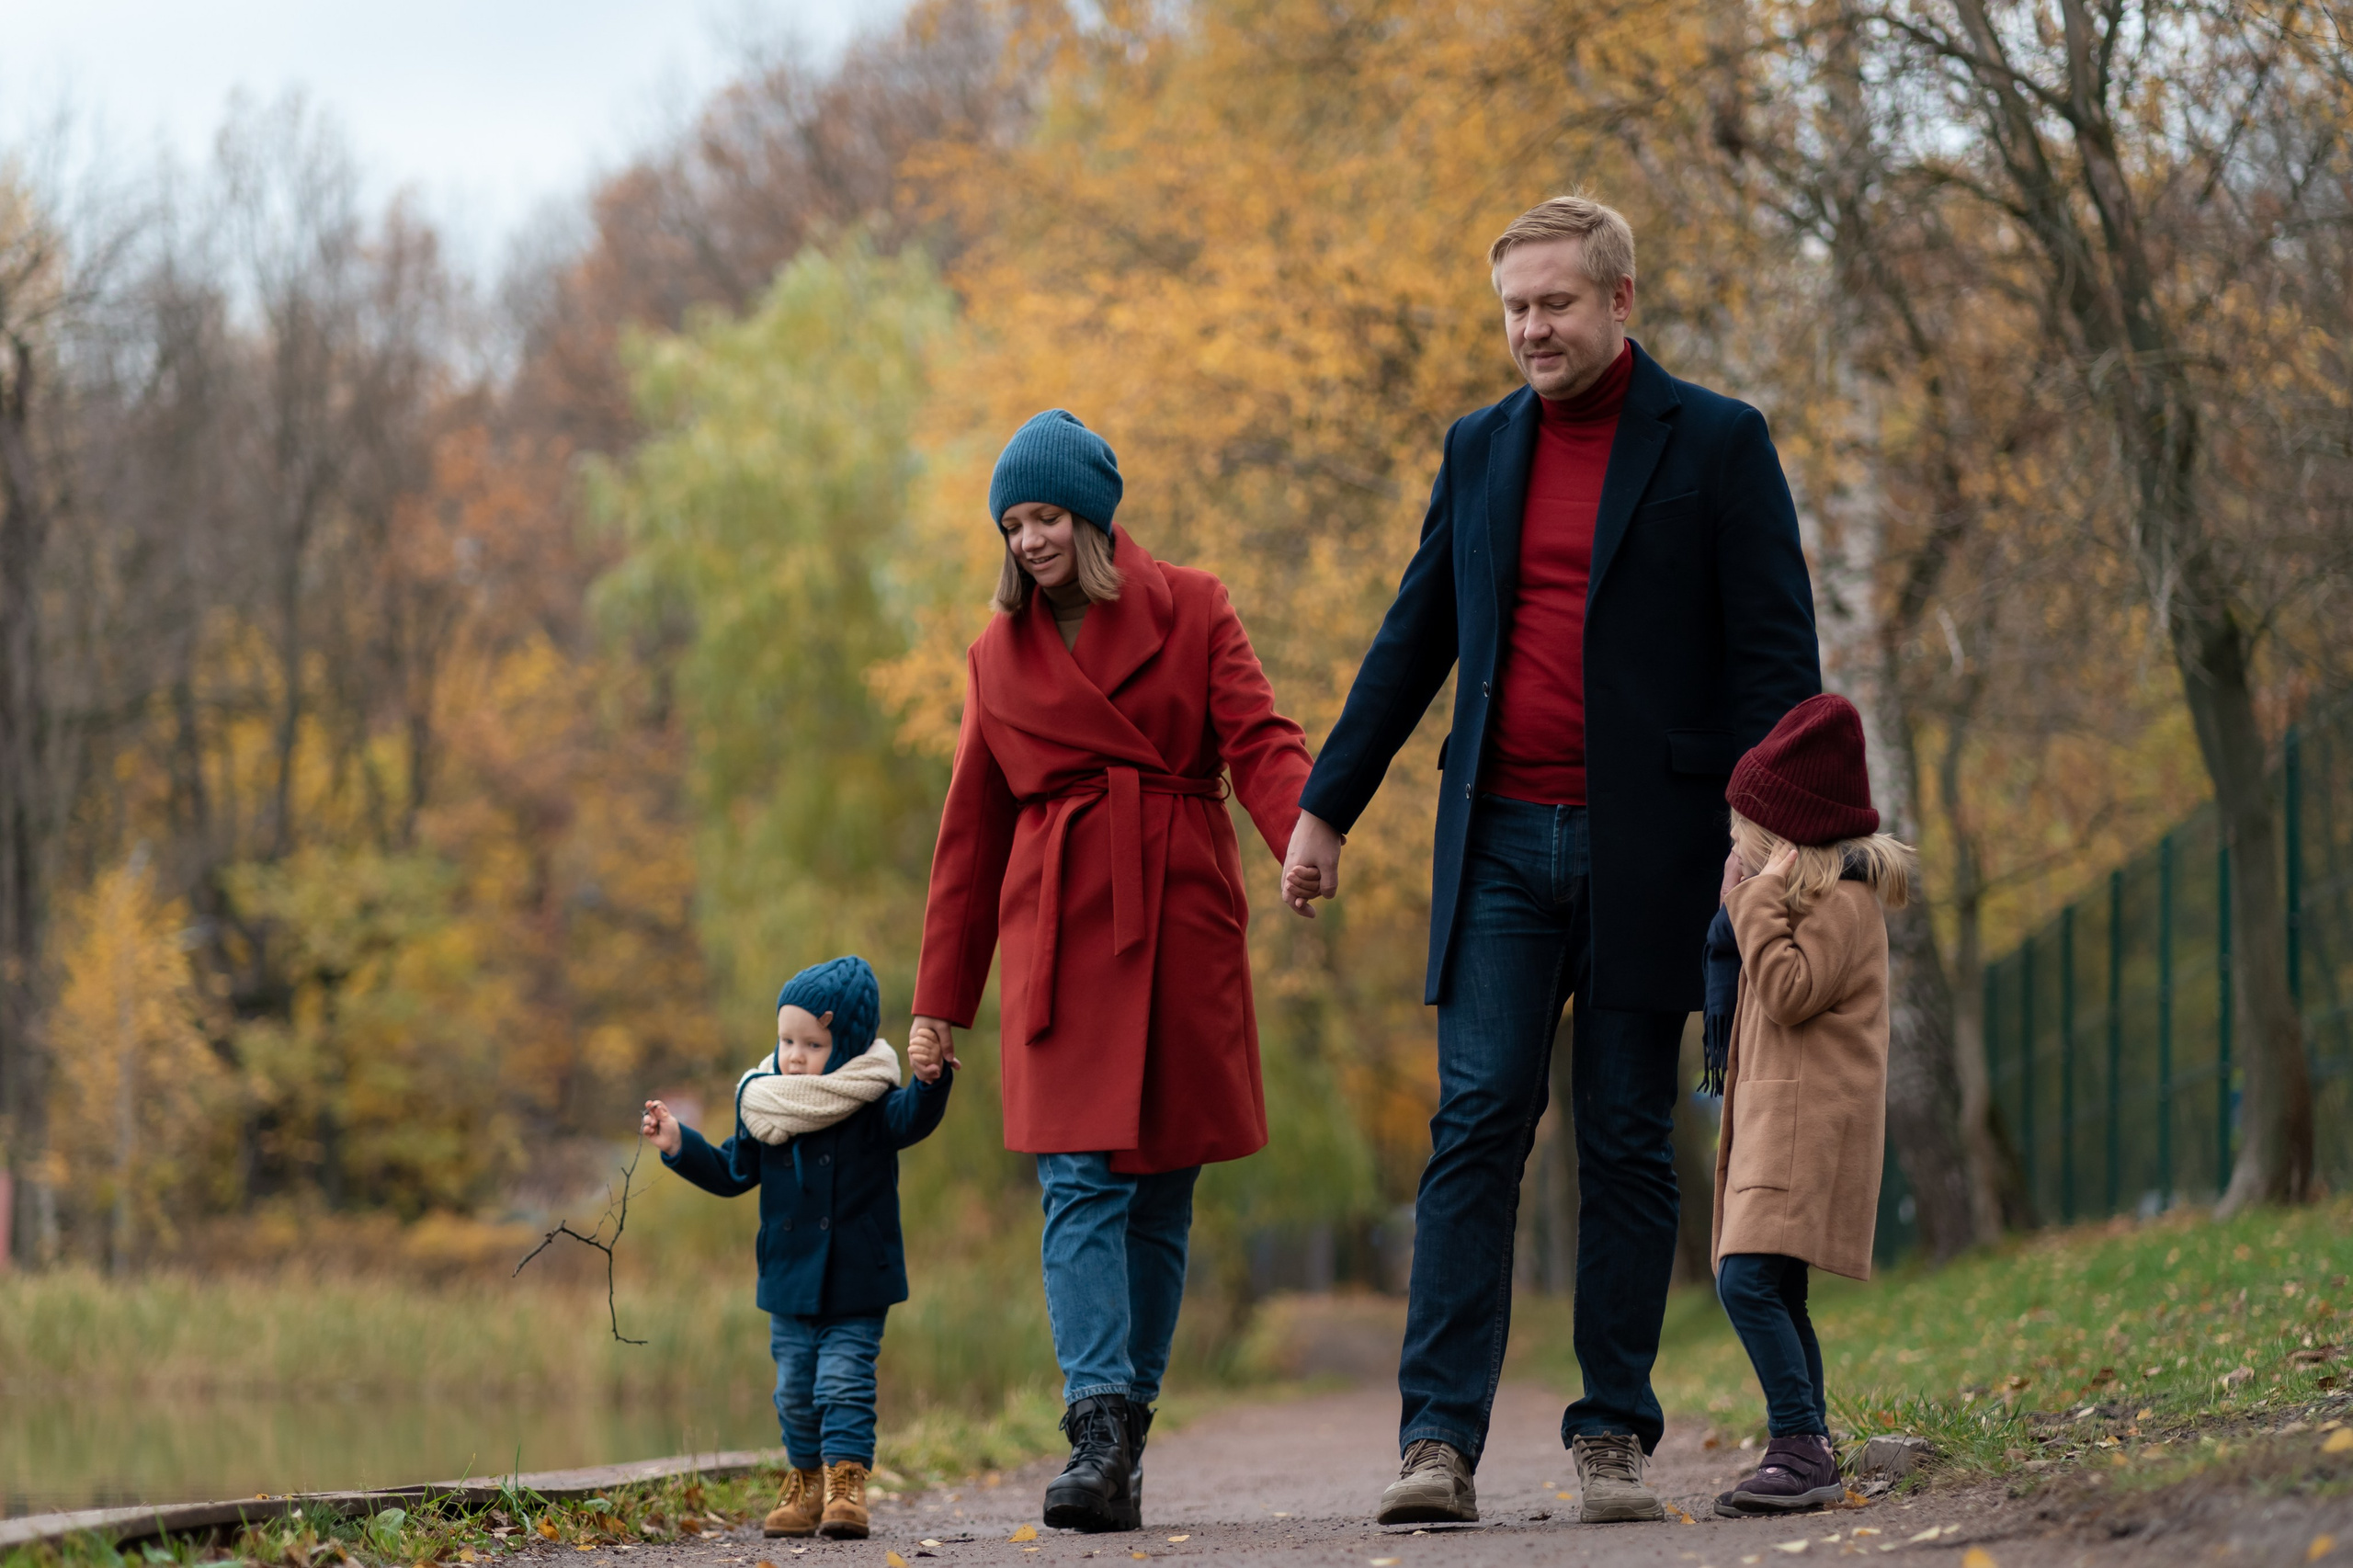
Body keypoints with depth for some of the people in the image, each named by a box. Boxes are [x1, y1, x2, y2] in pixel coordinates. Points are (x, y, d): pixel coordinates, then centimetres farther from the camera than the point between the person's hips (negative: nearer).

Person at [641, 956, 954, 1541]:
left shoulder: (870, 1106, -9)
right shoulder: (766, 1108, 4)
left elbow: (913, 1120, -28)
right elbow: (733, 1172, 14)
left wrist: (930, 1081, -47)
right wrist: (679, 1145, 4)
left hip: (857, 1283, -5)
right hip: (790, 1282, 5)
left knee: (845, 1382, -9)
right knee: (795, 1390, 12)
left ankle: (846, 1485, -6)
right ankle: (806, 1486, 25)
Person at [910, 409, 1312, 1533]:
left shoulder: (1190, 613, 7)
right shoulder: (999, 657, 13)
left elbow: (1258, 742, -4)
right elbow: (971, 834, 16)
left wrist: (1305, 833, -26)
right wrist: (939, 997, 15)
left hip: (1180, 931, 0)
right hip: (1062, 938, 0)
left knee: (1161, 1198, 3)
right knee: (1084, 1185, -13)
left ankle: (1125, 1440, 12)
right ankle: (1097, 1436, -23)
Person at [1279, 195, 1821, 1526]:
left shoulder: (1717, 445, 0)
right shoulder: (1481, 451, 13)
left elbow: (1775, 655, -3)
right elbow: (1414, 643, 18)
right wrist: (1325, 807, 16)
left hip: (1646, 851, -3)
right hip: (1502, 843, 3)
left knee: (1629, 1142, 3)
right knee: (1478, 1126, -6)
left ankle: (1615, 1438, 8)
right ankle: (1441, 1440, -9)